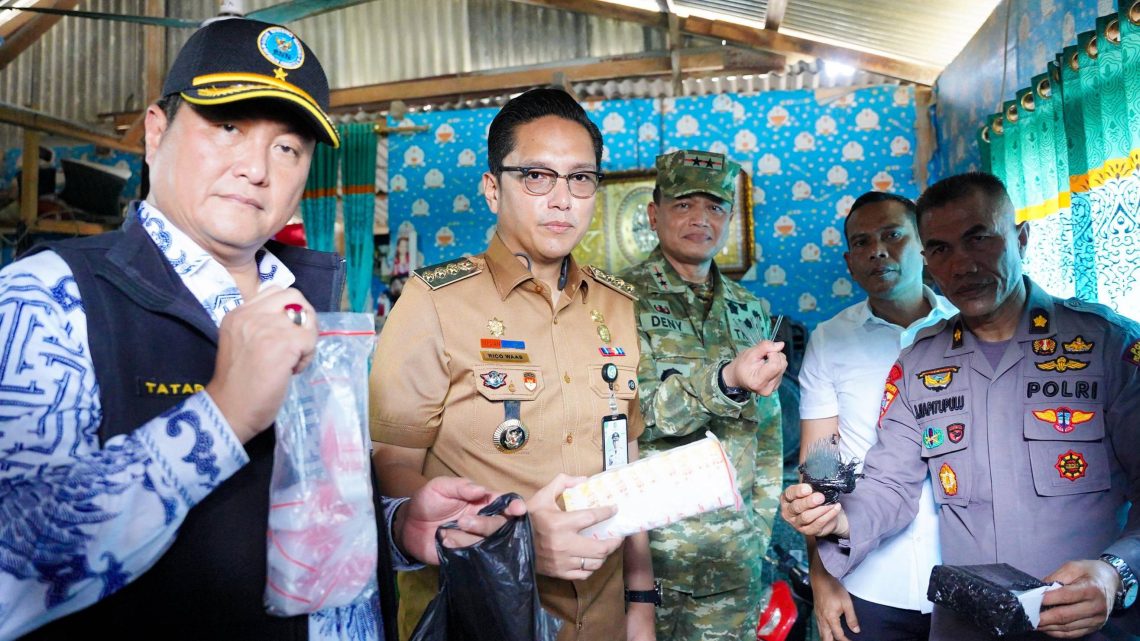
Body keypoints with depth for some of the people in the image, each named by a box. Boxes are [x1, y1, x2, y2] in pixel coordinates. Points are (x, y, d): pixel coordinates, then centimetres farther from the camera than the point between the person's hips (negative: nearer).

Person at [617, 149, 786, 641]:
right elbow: (633, 412, -18)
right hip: (645, 542, -4)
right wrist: (725, 380, -32)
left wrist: (761, 523, 9)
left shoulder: (749, 311, 10)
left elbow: (767, 430, 15)